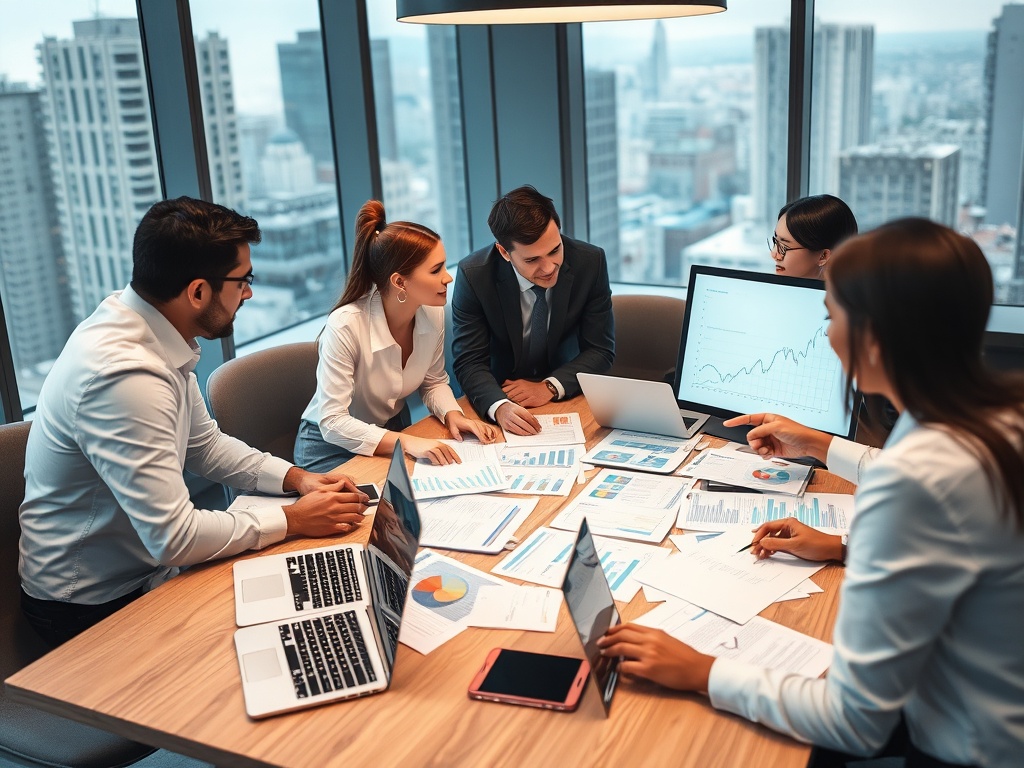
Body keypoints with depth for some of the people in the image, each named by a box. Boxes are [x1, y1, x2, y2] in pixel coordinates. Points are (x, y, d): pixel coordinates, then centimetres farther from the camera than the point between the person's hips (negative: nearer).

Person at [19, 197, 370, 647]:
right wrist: (293, 520, -18)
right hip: (93, 608, -8)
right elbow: (173, 537, -30)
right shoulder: (125, 374, -32)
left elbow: (205, 446, 11)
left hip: (143, 568, 8)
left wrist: (297, 479, -2)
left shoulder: (154, 335, -4)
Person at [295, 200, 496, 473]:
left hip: (395, 430, 6)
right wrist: (407, 443, -39)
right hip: (334, 447, -6)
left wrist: (453, 415, -16)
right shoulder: (345, 326, -29)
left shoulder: (433, 313, -11)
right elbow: (333, 422, -29)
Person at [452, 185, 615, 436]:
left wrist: (550, 387, -22)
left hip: (566, 396, 0)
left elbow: (601, 350, -6)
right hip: (503, 395, 1)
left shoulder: (590, 262, -14)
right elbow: (469, 362, -14)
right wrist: (499, 407, -35)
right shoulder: (473, 275, -16)